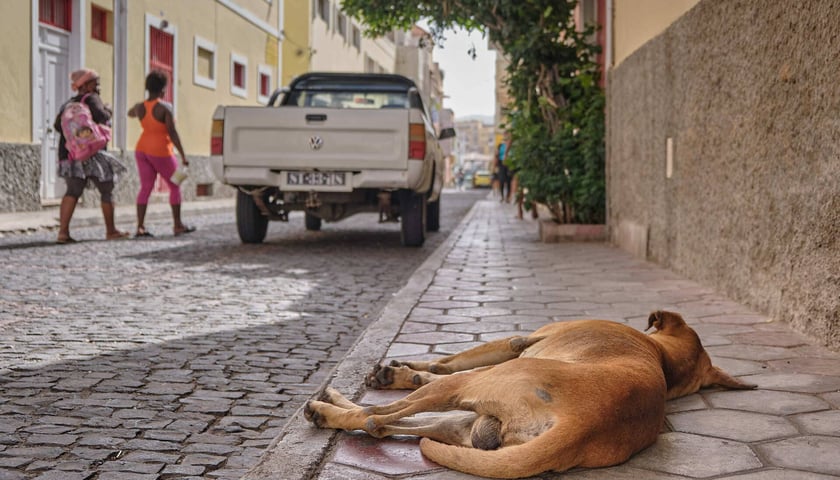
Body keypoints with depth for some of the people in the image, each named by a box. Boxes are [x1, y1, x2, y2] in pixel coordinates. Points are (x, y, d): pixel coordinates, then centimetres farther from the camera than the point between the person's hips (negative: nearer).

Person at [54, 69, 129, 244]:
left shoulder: (68, 104, 16)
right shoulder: (91, 99, -4)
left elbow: (58, 125, 7)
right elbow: (101, 116, -20)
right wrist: (107, 112, 0)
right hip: (90, 153, -7)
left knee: (73, 191, 5)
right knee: (107, 190, 7)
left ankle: (63, 232, -9)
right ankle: (110, 231, 13)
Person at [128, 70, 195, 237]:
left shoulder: (140, 107, 2)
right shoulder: (165, 107, -16)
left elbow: (130, 113, 27)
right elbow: (172, 133, -20)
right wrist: (183, 155, -16)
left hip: (142, 149, 6)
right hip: (161, 152, -6)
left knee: (145, 188, 5)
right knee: (175, 187, 9)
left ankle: (140, 227, -3)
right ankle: (178, 225, 12)